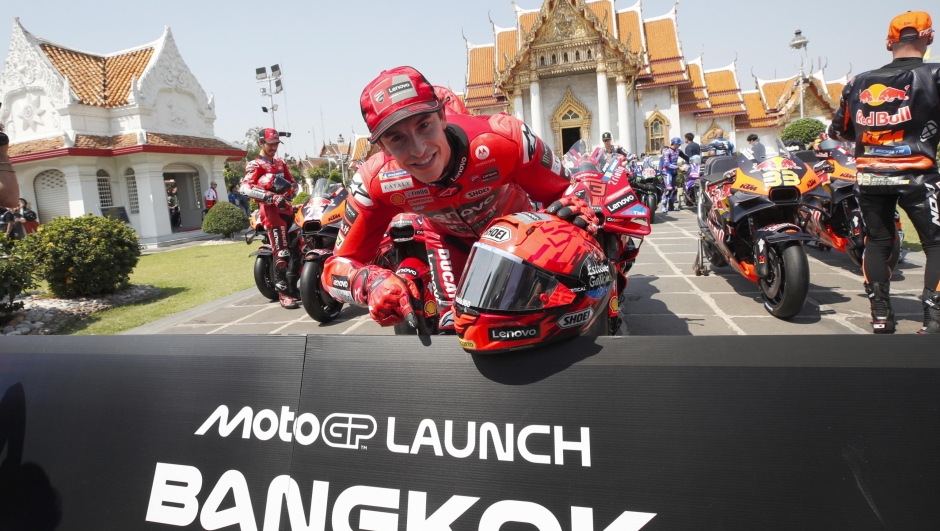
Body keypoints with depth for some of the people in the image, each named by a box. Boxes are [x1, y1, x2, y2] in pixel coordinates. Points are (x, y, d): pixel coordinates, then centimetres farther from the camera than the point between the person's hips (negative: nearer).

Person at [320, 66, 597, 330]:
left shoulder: (503, 139, -40)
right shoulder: (375, 182, -33)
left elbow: (562, 190, -25)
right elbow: (338, 265, -26)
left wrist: (575, 207, -51)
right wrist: (372, 282, -50)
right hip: (450, 240, 0)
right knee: (454, 328, -15)